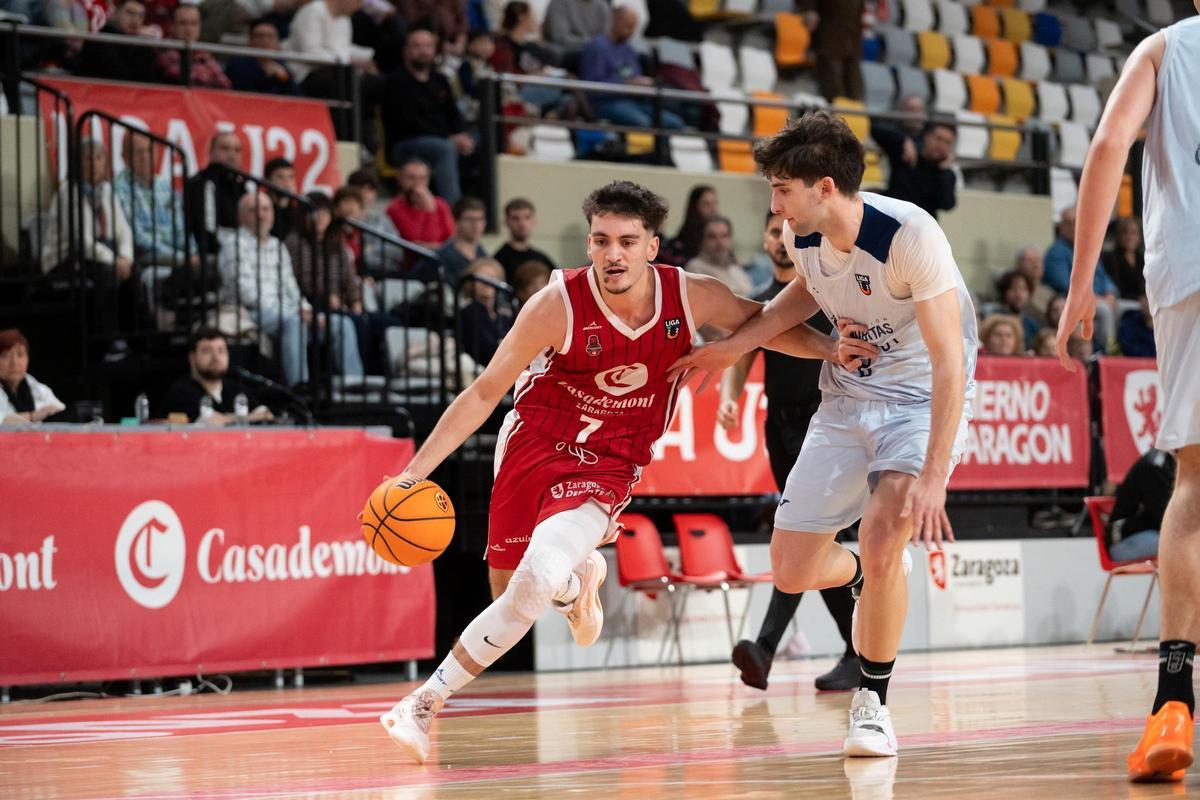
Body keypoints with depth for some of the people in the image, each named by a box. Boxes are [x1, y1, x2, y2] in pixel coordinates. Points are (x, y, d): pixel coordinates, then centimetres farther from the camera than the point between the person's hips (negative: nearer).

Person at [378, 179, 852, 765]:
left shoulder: (692, 297, -15)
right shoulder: (558, 305, -21)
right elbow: (485, 392, -14)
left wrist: (833, 349, -15)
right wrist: (415, 470, -18)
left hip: (606, 469, 0)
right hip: (532, 447, 0)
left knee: (535, 583, -23)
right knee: (506, 592, 10)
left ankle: (425, 703, -9)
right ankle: (577, 581, 47)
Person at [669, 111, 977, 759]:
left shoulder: (911, 235, -28)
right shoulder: (801, 234, -8)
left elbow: (949, 360, -29)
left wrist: (933, 474, -35)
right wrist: (734, 346, 9)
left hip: (923, 400, -6)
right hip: (846, 398, 6)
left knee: (883, 536, -29)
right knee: (791, 571, 1)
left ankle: (872, 700, -8)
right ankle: (874, 575, 38)